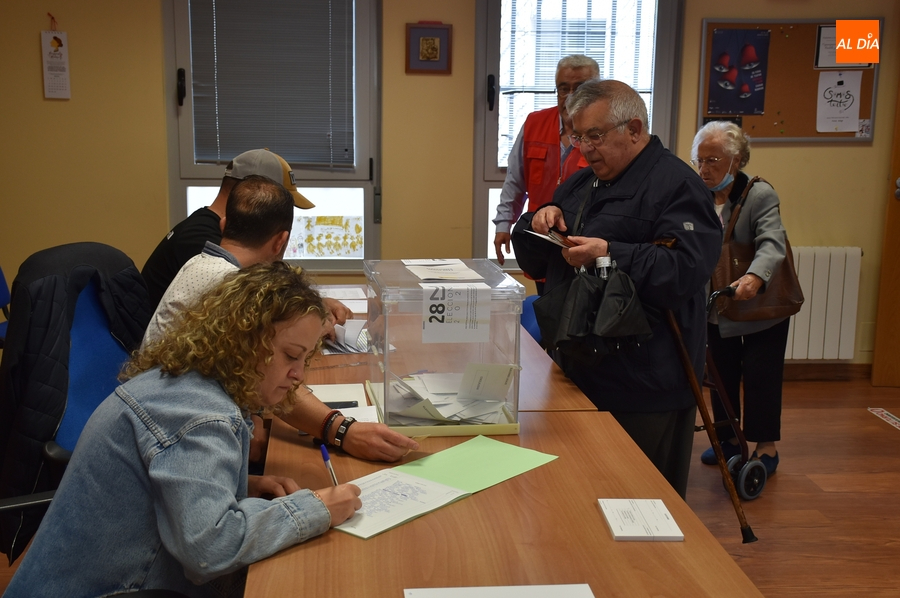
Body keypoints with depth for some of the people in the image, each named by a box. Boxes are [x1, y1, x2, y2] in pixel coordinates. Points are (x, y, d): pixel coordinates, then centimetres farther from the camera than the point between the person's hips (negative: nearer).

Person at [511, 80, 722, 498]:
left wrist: (610, 254, -27)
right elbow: (533, 263, 19)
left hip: (645, 390, -8)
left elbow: (686, 270, -23)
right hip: (579, 373, 8)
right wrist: (540, 221, 0)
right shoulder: (581, 184, 16)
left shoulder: (676, 185, -9)